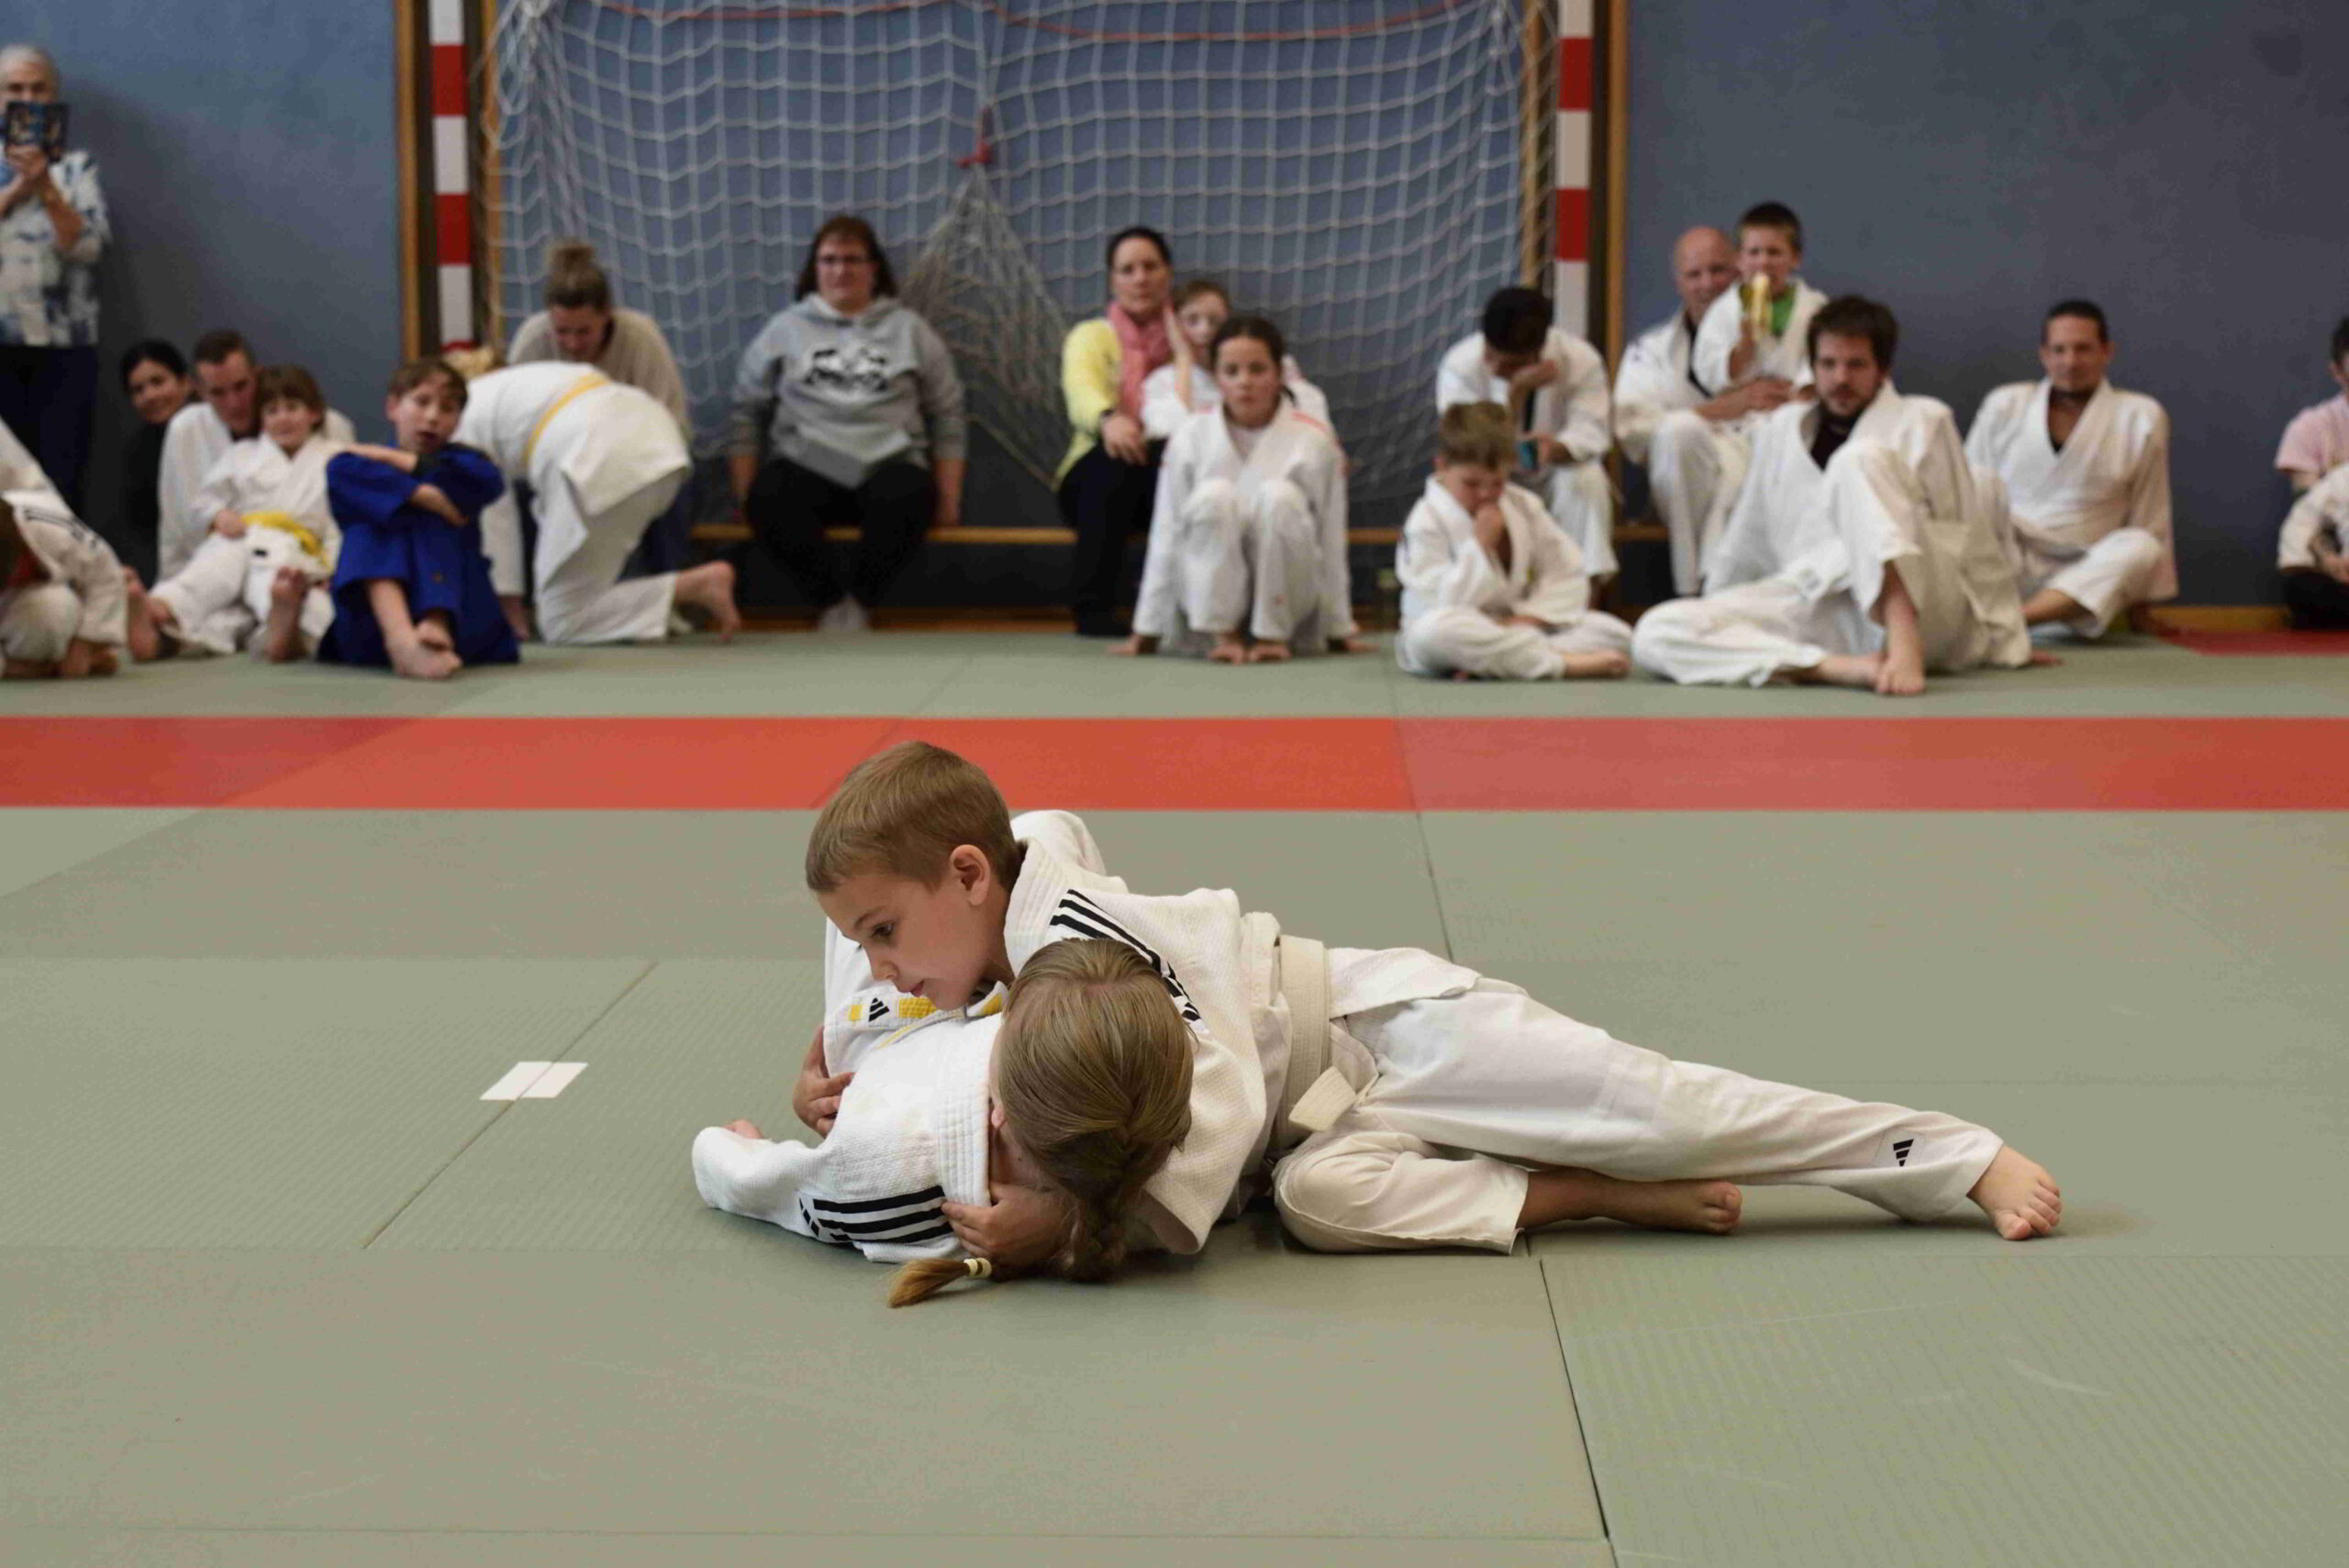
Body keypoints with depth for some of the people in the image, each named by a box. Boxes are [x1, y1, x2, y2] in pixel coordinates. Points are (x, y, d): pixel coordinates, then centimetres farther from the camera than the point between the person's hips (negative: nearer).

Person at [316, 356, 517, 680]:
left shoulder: (457, 459, 15)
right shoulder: (366, 459, 12)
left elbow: (488, 480, -11)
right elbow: (341, 472, -14)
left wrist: (396, 460, -9)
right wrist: (426, 495, -20)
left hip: (455, 610, 0)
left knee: (433, 525, -19)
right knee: (371, 520, -21)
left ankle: (437, 630, -49)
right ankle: (401, 638, -49)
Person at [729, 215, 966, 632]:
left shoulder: (910, 330, 18)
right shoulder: (784, 330, 18)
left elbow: (948, 416, 15)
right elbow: (747, 412, 16)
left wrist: (948, 498, 6)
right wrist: (744, 492, 4)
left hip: (887, 465, 0)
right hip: (806, 466, 1)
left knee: (905, 499, -38)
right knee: (768, 499, -36)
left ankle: (858, 603, -15)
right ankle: (830, 602, -15)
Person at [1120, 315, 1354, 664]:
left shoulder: (1314, 440, -7)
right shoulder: (1190, 436, -6)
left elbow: (1331, 539, 0)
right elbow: (1166, 536, -1)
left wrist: (1339, 632, 7)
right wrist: (1147, 633, 2)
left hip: (1285, 598, 0)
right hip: (1210, 593, 0)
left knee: (1280, 497, -28)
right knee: (1215, 496, -28)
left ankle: (1275, 635, -14)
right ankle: (1224, 633, -16)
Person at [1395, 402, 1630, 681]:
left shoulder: (1523, 506, 5)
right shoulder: (1425, 522, -10)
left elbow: (1567, 576, 4)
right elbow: (1446, 606, -19)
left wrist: (1529, 617, -13)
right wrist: (1481, 545, -24)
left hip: (1514, 626, 5)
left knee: (1615, 633, -14)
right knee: (1434, 629, -43)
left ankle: (1493, 663, -30)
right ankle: (1563, 663, -36)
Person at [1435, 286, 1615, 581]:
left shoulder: (1581, 360, -19)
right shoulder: (1460, 365, -22)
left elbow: (1591, 433, -23)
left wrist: (1556, 449, -47)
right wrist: (1517, 393, -41)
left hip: (1554, 472, 0)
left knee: (1587, 479, -33)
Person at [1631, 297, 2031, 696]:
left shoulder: (1923, 420, 12)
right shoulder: (1781, 429, 22)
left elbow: (1967, 534, 10)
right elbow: (1743, 547, 28)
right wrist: (1711, 630, 30)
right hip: (1812, 610, 3)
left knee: (1860, 458, -27)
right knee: (1654, 634, -22)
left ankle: (1905, 645, -43)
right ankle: (1843, 667, -39)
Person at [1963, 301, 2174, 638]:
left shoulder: (2142, 417, 1)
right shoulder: (2003, 406, 4)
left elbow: (2150, 519, 7)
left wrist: (2142, 610, 10)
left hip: (2081, 580, -1)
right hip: (2001, 568, 1)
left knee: (2141, 548, -30)